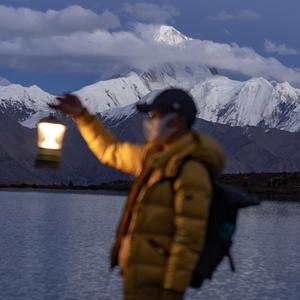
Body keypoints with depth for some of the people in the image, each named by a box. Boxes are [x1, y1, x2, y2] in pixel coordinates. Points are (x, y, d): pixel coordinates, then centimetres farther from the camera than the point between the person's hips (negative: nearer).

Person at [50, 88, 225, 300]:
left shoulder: (191, 170, -18)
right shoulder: (158, 155, 11)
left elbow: (190, 237, -22)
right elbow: (112, 153, 27)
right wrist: (81, 114, 23)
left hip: (154, 281, -10)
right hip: (142, 273, 10)